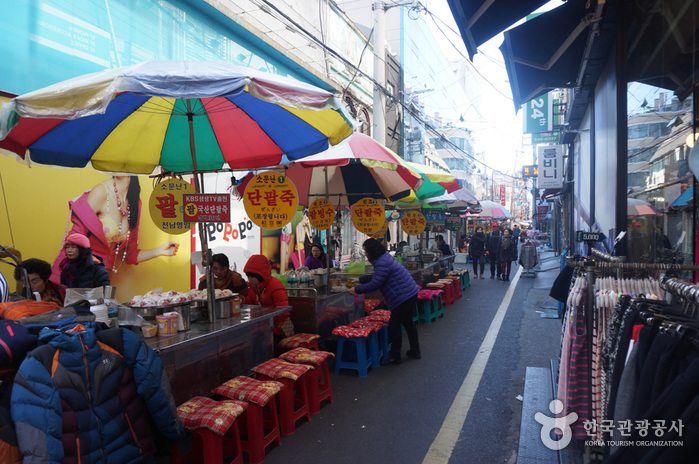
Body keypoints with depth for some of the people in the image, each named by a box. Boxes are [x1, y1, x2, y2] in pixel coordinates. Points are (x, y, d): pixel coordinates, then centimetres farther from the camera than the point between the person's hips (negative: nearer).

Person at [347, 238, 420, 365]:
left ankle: (394, 357, 10)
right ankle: (415, 351, 33)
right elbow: (375, 277, 24)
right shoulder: (385, 257, 13)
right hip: (411, 293, 11)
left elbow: (374, 284, -23)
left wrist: (356, 289, -14)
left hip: (403, 297, -11)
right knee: (407, 323, 21)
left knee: (394, 326, -1)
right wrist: (360, 280, 23)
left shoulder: (382, 263, -20)